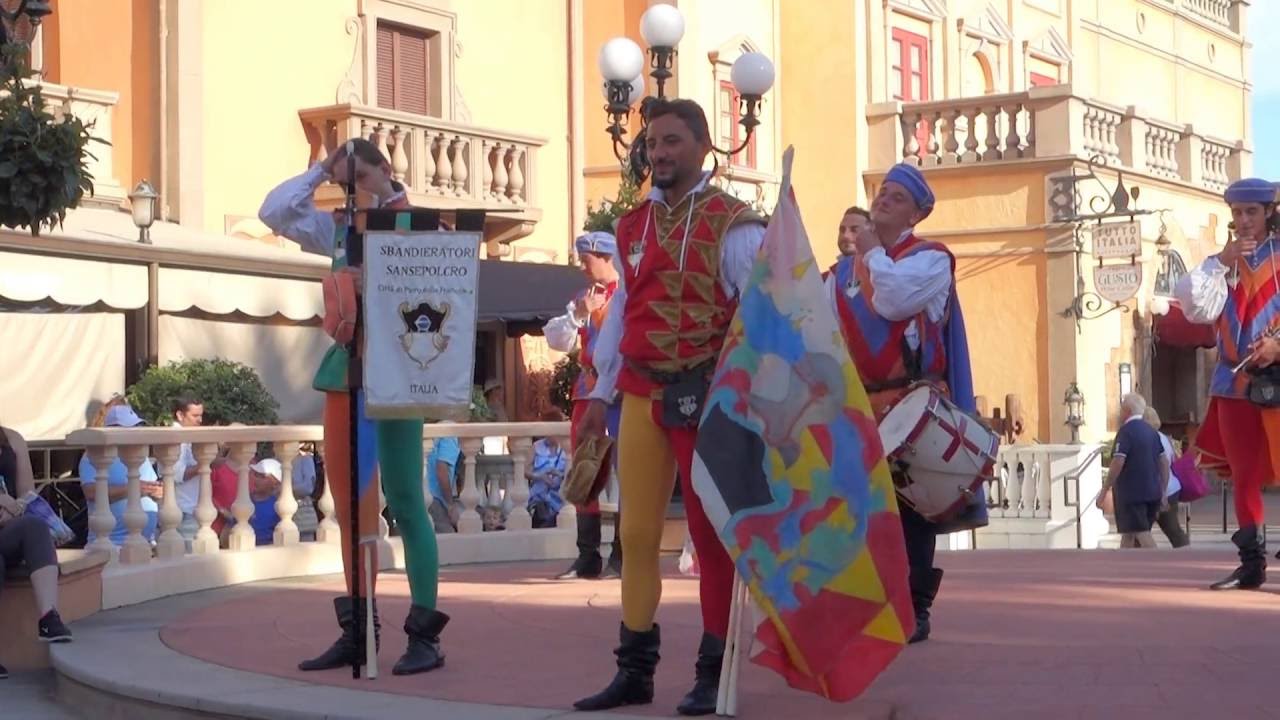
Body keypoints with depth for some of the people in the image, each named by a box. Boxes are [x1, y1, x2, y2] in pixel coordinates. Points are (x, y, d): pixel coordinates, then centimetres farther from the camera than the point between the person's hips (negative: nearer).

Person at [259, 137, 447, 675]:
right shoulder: (340, 231, 14)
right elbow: (274, 212, 13)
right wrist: (319, 172, 9)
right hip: (345, 373, 6)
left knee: (405, 502, -5)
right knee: (349, 505, 9)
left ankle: (425, 634, -1)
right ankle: (357, 630, 16)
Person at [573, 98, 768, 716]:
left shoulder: (731, 224, -6)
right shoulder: (634, 226, 12)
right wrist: (601, 393, 14)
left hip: (706, 399, -6)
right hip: (641, 397, 6)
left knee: (711, 534, 2)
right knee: (637, 533, 8)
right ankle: (635, 669, 17)